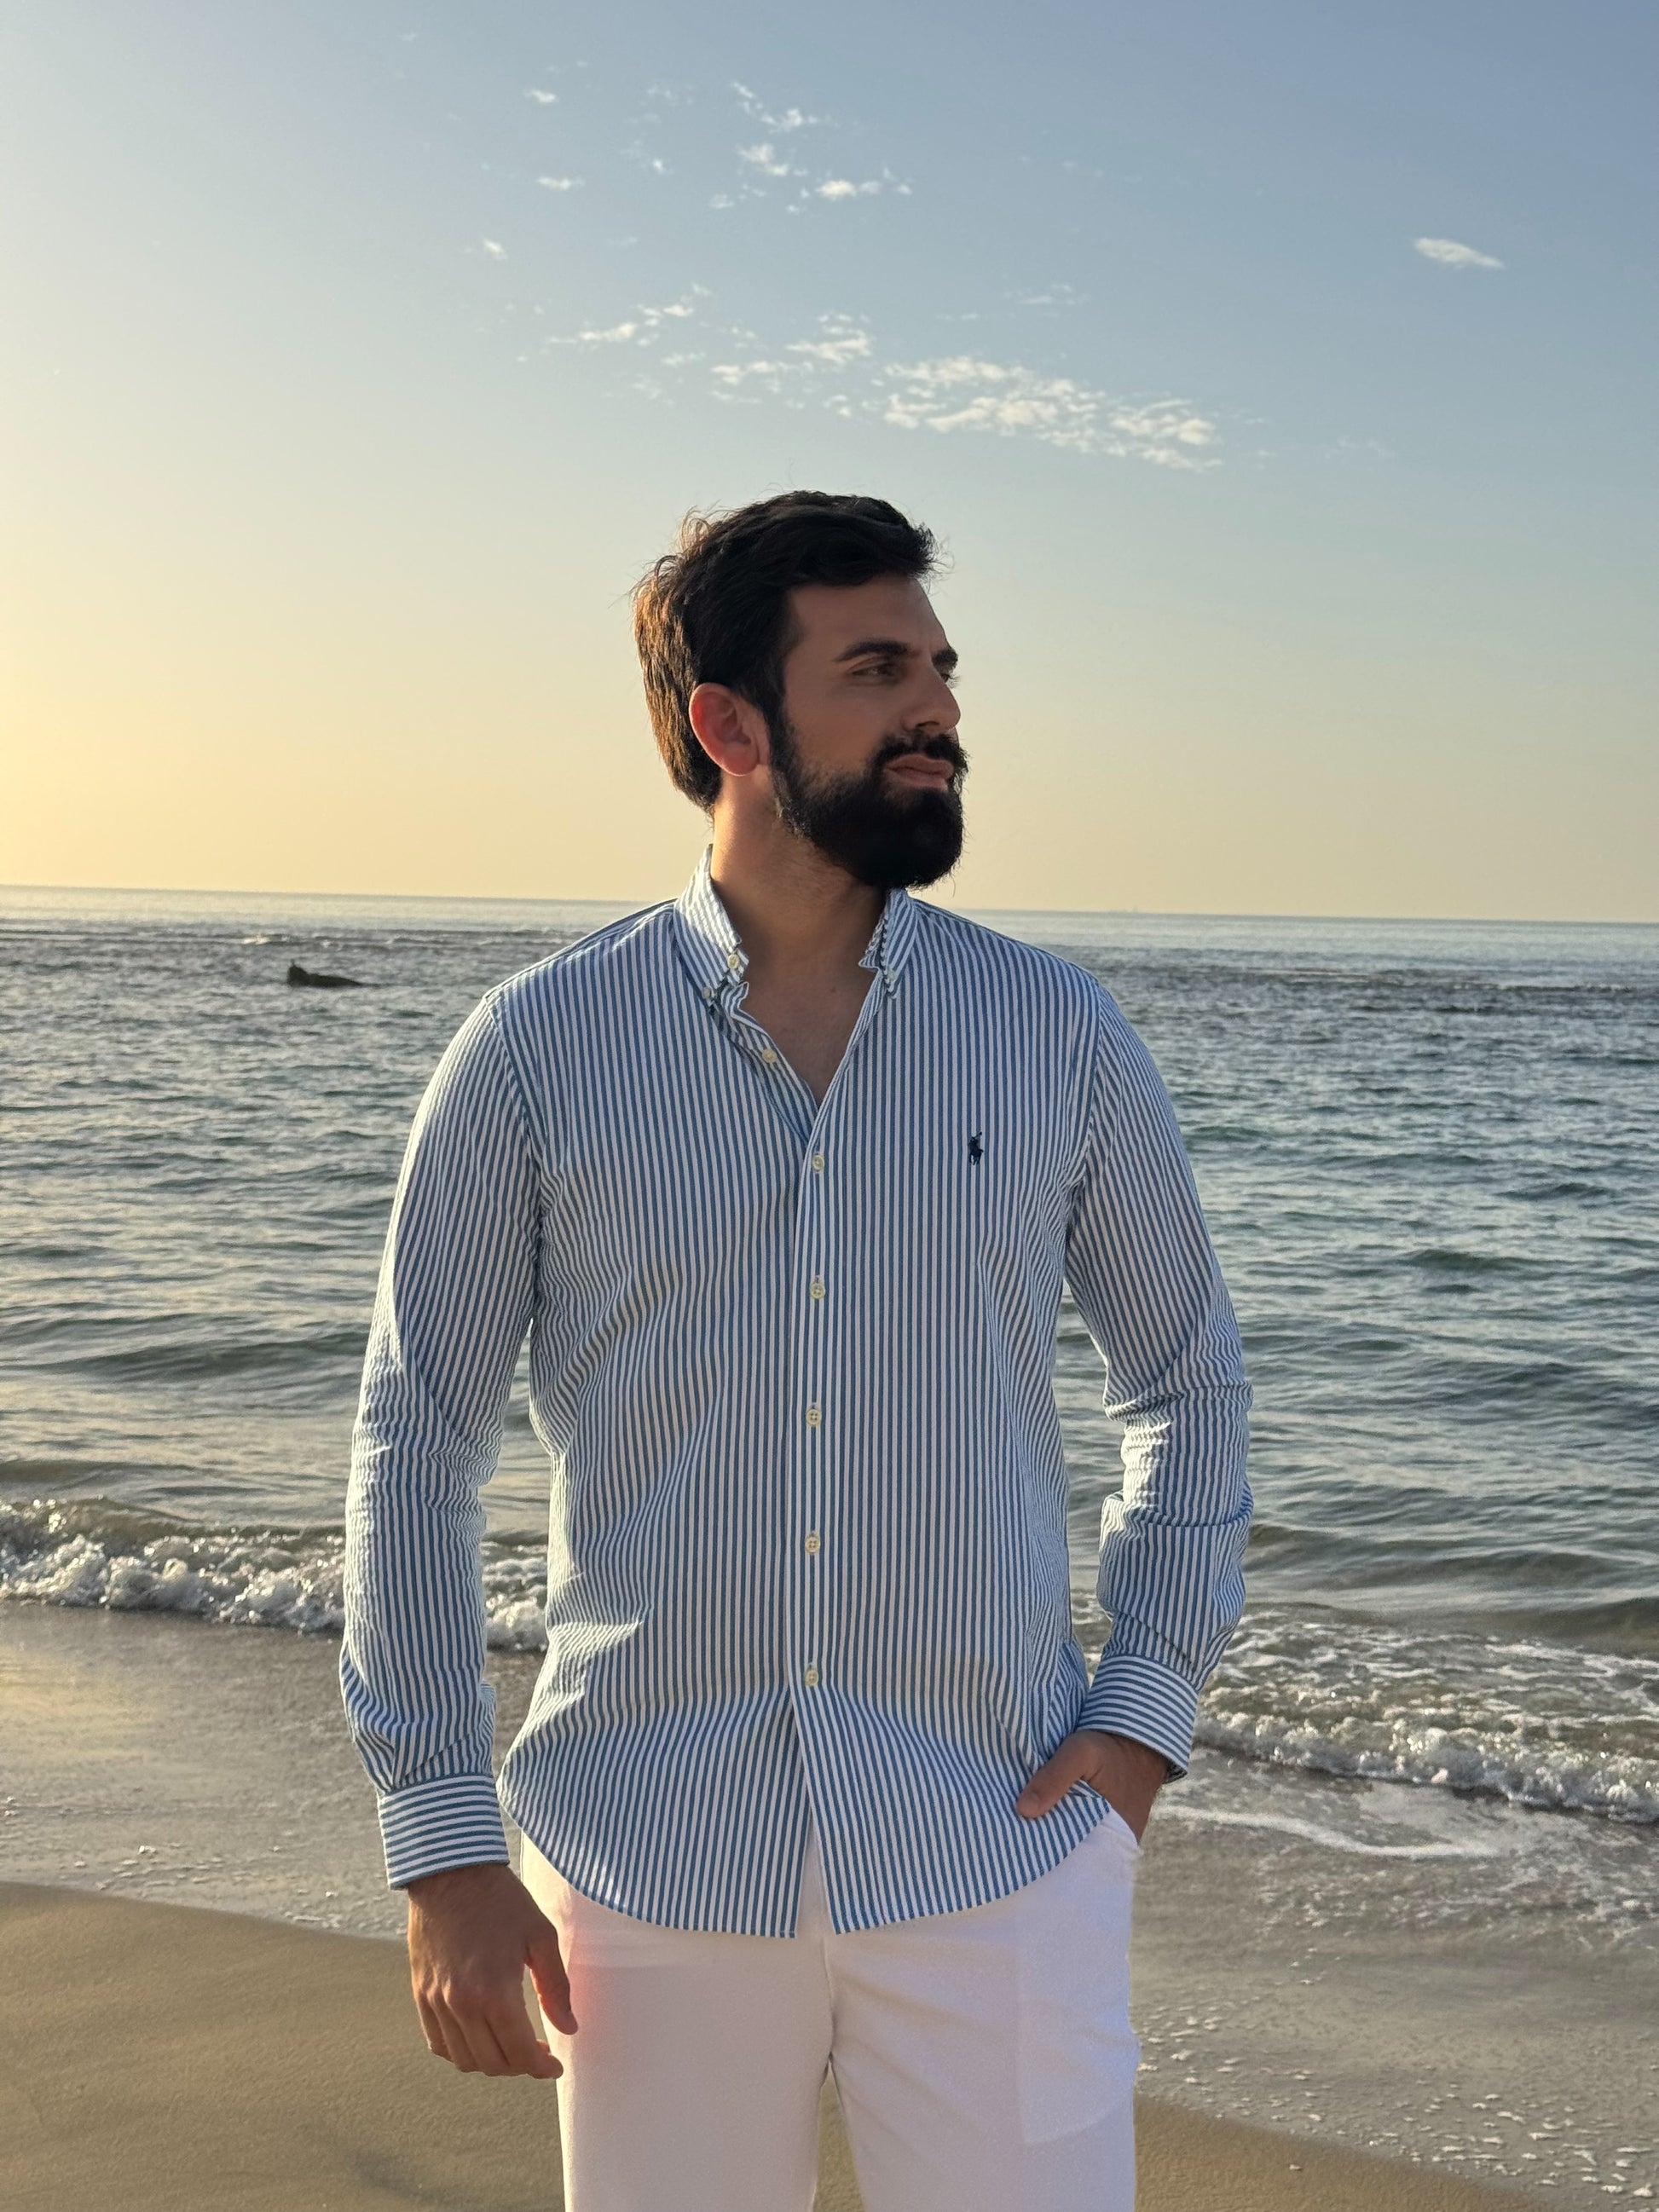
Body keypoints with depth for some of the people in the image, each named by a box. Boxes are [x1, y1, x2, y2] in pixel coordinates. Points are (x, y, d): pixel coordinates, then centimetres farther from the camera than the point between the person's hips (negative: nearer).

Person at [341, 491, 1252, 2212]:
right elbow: (416, 1443, 1)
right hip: (654, 1872, 0)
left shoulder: (1058, 1036, 0)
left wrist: (1145, 1717, 2)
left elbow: (1188, 1380, 13)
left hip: (996, 1864, 1)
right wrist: (439, 1848, -3)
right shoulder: (535, 1052, -4)